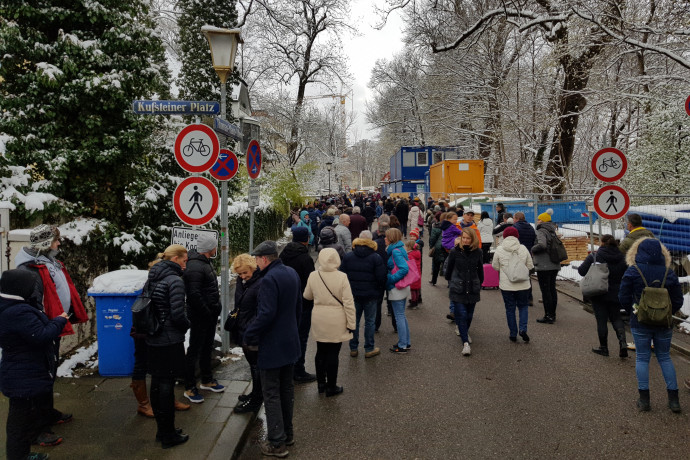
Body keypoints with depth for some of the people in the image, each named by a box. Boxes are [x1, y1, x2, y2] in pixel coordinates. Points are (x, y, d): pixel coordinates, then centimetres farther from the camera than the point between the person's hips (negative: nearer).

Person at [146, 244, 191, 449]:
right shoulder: (175, 281, -16)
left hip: (153, 340, 8)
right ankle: (168, 435, 11)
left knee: (157, 383, 15)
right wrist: (187, 326, -1)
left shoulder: (153, 278, 8)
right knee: (167, 385, 0)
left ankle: (162, 429, 28)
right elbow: (178, 315, -19)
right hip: (170, 341, -8)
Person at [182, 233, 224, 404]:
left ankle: (207, 380, 36)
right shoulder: (195, 267, -23)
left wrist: (214, 311, 13)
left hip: (210, 315, 10)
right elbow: (194, 295, -28)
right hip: (199, 317, -10)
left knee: (207, 348, 21)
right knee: (194, 351, 1)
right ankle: (190, 388, 12)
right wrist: (207, 313, -20)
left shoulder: (205, 262, 11)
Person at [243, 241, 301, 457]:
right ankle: (287, 433, 32)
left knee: (271, 394, 2)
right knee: (286, 389, 20)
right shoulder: (292, 274, 6)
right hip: (290, 342, 9)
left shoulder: (270, 279, -22)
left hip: (271, 346, -9)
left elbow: (266, 314, -27)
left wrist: (249, 336, -15)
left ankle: (277, 443, 8)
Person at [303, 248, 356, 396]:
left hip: (318, 320, 3)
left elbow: (307, 296, 11)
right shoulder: (342, 277, -15)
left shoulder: (313, 276, -5)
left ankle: (321, 383, 28)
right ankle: (331, 387, 15)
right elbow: (348, 303, -13)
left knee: (321, 352, 16)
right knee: (333, 354, 5)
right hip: (336, 322, -3)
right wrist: (351, 324, -5)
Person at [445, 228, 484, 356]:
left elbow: (480, 269, 13)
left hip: (473, 289, 2)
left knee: (469, 314, 12)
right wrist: (450, 282, 15)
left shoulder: (477, 252, 1)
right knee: (461, 314, -10)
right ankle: (465, 342, -8)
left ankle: (465, 332, 41)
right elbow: (449, 268, 7)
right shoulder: (455, 251, -5)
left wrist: (479, 285, 18)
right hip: (458, 289, -2)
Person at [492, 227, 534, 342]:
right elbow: (530, 266, 4)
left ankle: (513, 334, 14)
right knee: (523, 306, 16)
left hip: (506, 285, -1)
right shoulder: (523, 249, -3)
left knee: (510, 309, 10)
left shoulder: (499, 250, -6)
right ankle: (523, 329, 0)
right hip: (523, 285, 1)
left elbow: (495, 267, 2)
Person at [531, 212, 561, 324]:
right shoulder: (552, 232, 15)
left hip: (544, 266, -9)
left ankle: (548, 316, -2)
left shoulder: (541, 231, -12)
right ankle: (552, 314, 22)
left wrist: (533, 249, -10)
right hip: (554, 265, 9)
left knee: (545, 290, -4)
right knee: (552, 289, 15)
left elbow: (542, 245, -28)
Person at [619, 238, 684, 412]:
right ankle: (673, 399, 15)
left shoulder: (632, 271, -10)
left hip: (640, 324, -2)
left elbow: (623, 298, -8)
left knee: (642, 358, 7)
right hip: (664, 324, 3)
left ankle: (644, 399, 7)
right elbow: (678, 301, 2)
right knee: (665, 357, 15)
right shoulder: (669, 273, -3)